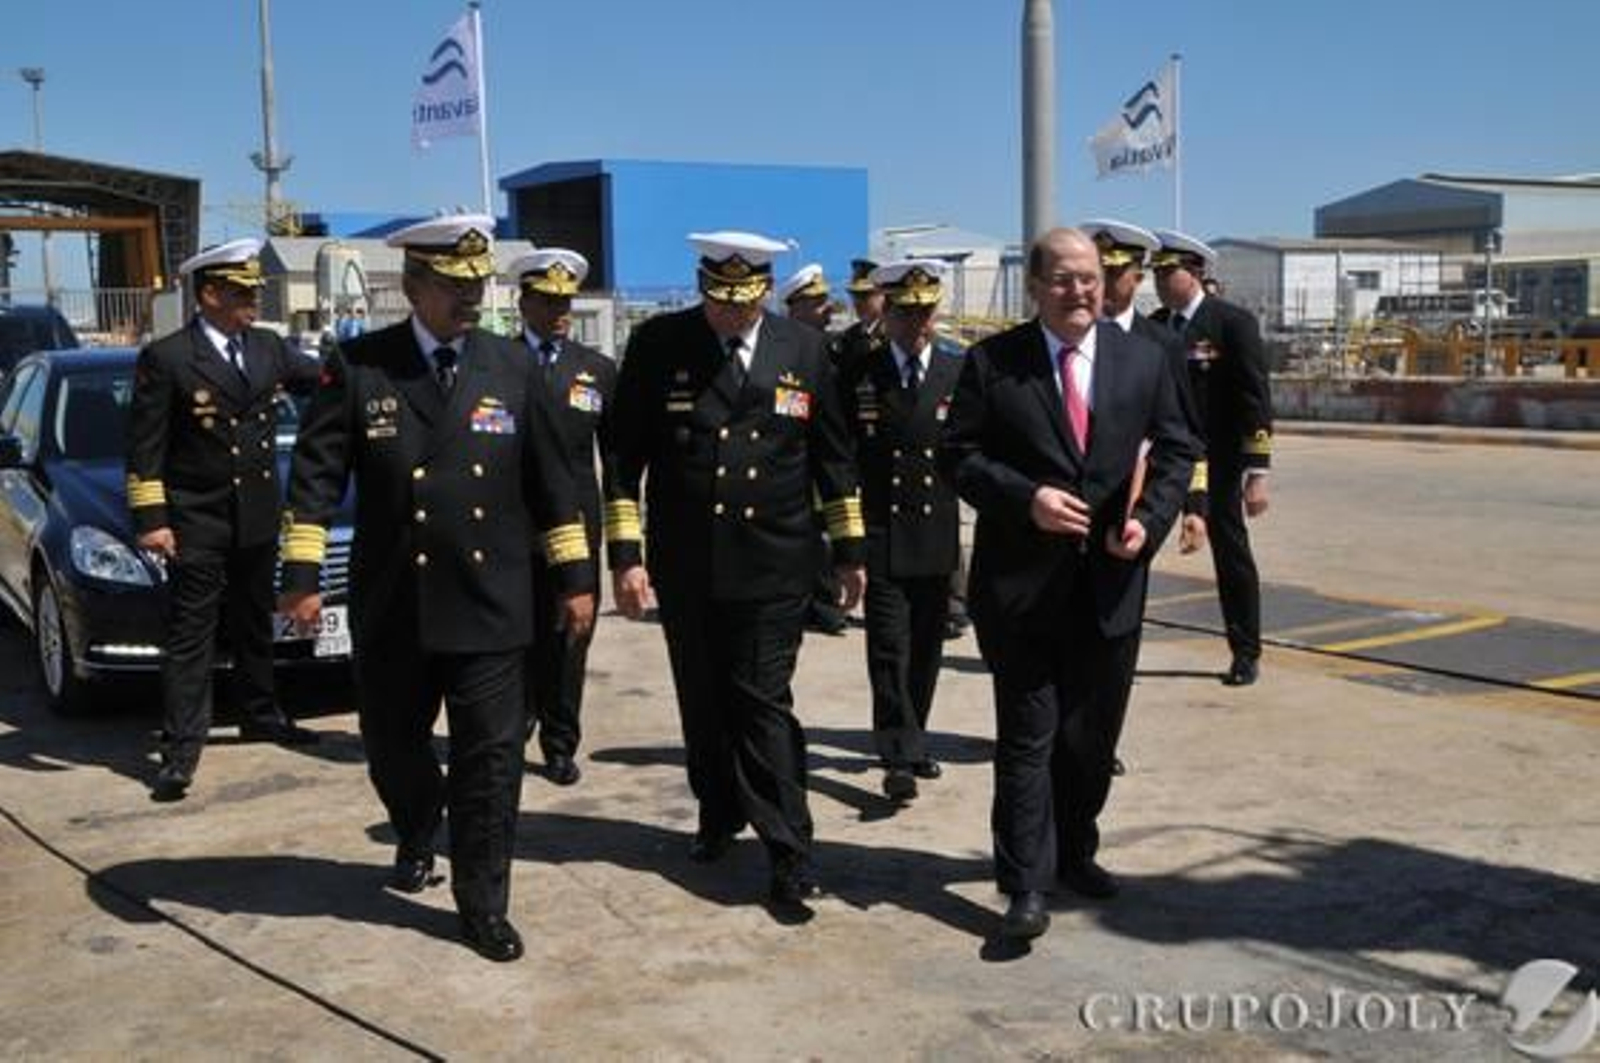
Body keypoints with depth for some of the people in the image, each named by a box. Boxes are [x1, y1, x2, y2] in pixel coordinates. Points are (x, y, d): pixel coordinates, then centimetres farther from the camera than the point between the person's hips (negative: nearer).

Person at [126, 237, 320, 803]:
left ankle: (260, 714, 37)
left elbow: (324, 378, 17)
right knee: (190, 636, -3)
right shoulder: (166, 358, -11)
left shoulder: (268, 348, 5)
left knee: (254, 625, 20)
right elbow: (144, 448, -11)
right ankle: (180, 752, 0)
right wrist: (150, 519, -15)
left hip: (258, 516, 6)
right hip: (197, 523, -6)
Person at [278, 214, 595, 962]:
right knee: (393, 748, 16)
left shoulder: (513, 367, 2)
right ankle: (416, 837, 47)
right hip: (392, 609, 0)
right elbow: (316, 475, -3)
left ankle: (483, 905, 16)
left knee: (491, 759, 1)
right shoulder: (356, 367, -3)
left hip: (490, 605, 0)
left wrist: (575, 578, 5)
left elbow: (551, 480, 6)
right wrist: (302, 575, -10)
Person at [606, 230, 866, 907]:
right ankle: (719, 816, 35)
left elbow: (833, 457, 9)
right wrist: (624, 554, -5)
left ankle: (789, 854, 4)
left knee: (764, 705, -3)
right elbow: (626, 458, -1)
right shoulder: (657, 345, -3)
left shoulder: (803, 350, 2)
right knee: (703, 704, 14)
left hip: (773, 567, -1)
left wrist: (850, 549, 9)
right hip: (685, 566, 1)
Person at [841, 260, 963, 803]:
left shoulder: (962, 371, 4)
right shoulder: (859, 376, 1)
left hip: (939, 536, 2)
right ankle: (900, 756, -2)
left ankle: (912, 742, 28)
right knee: (889, 649, -5)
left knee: (927, 647, 12)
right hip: (880, 536, -2)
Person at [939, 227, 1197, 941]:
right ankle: (1026, 885, 7)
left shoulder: (1143, 360, 6)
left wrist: (1151, 518, -6)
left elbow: (1174, 448, 11)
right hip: (1020, 583, -3)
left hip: (1111, 582, 3)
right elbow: (957, 454, -4)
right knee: (1028, 737, -1)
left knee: (1093, 734, 15)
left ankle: (1073, 853, 34)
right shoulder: (991, 362, -3)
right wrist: (1026, 499, -18)